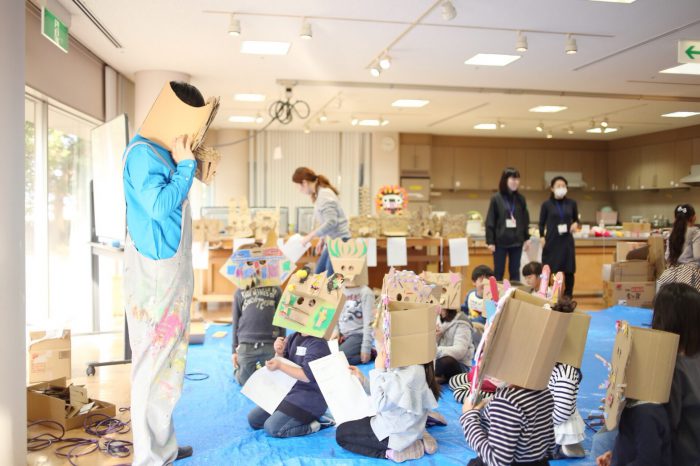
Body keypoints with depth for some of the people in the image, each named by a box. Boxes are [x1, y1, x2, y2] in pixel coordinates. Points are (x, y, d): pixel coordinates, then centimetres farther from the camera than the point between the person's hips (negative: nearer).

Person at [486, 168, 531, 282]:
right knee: (498, 272, 6)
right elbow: (490, 222, -6)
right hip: (500, 241, -3)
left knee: (515, 271, 11)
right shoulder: (496, 198, -6)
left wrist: (527, 238, 8)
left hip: (517, 241, 3)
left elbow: (525, 220, 10)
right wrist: (490, 241, -9)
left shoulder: (521, 199, 4)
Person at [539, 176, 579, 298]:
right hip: (552, 241, -2)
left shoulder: (572, 203, 5)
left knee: (569, 271, 4)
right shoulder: (546, 204, -1)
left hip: (567, 241, 2)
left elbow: (576, 219, 18)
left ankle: (568, 298, 15)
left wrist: (575, 224, -4)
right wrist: (542, 238, -8)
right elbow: (541, 224, 4)